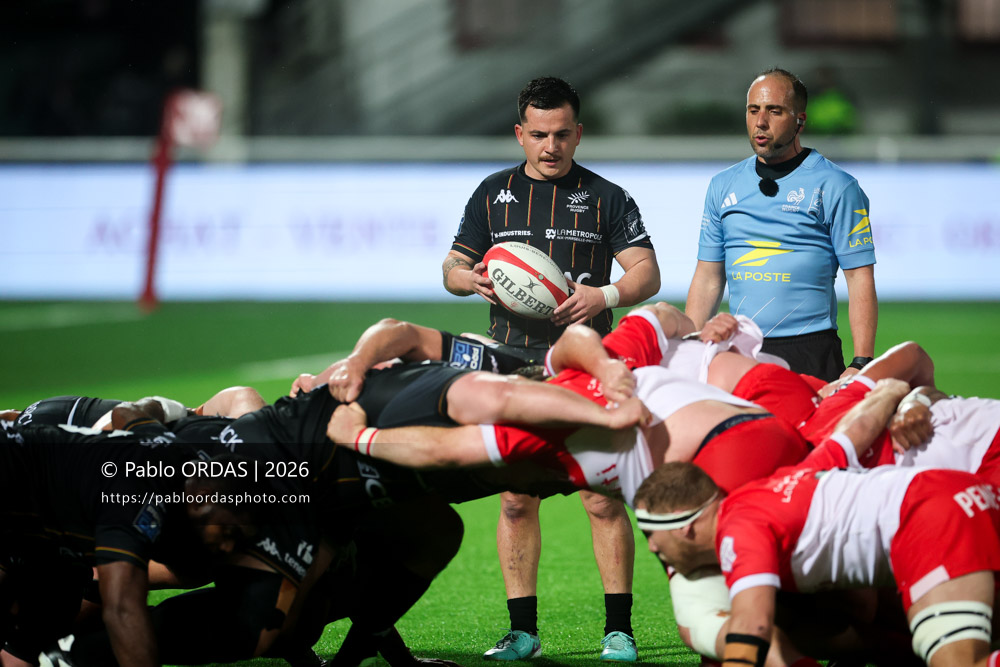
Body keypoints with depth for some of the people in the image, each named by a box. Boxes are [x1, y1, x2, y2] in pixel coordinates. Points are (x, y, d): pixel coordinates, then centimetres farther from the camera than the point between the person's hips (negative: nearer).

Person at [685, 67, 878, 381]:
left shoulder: (835, 187, 0)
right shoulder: (723, 187, 15)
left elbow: (860, 279, -4)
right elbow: (708, 277, 17)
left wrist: (860, 365, -13)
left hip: (810, 355, -4)